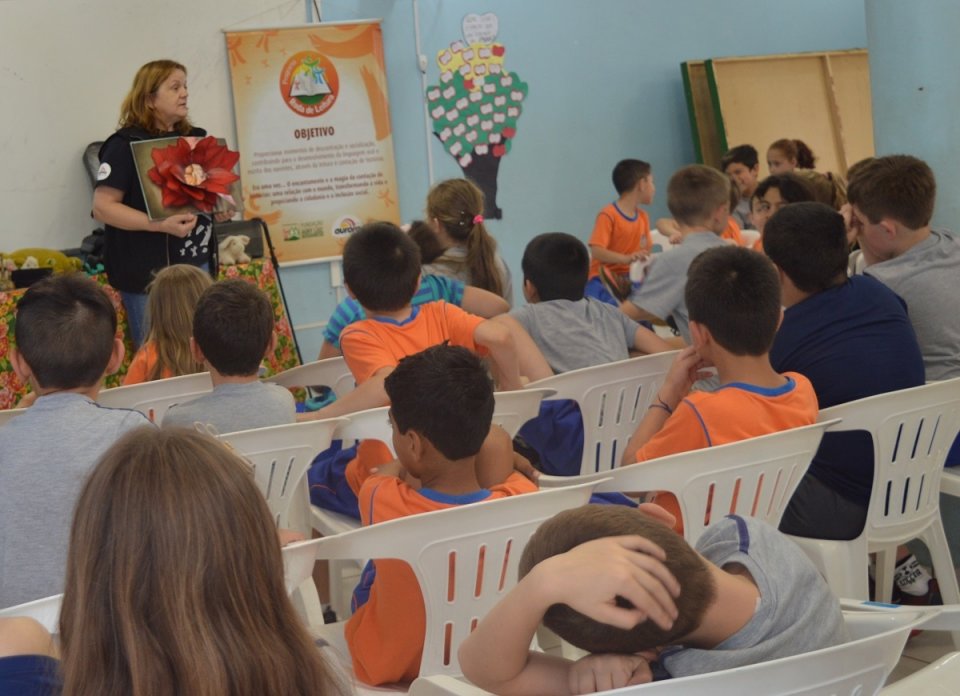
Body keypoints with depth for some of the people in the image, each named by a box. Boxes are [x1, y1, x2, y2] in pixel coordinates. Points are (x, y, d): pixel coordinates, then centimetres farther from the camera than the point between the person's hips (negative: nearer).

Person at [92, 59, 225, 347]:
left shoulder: (195, 138, 11)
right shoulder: (125, 144, -9)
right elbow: (103, 206, -16)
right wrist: (160, 224, -25)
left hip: (196, 264, 6)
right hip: (148, 272, -6)